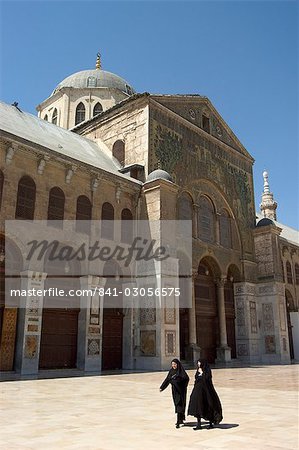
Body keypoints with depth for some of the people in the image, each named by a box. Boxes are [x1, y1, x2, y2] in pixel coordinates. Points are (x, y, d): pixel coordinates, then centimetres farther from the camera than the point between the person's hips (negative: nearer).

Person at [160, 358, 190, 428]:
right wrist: (162, 387, -1)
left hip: (180, 390, -6)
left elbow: (186, 378, -20)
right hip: (174, 390, 6)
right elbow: (167, 380, 7)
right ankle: (181, 420, 24)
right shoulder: (171, 371, 7)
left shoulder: (181, 371, -9)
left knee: (179, 405, -9)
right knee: (177, 404, 11)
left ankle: (178, 422, -8)